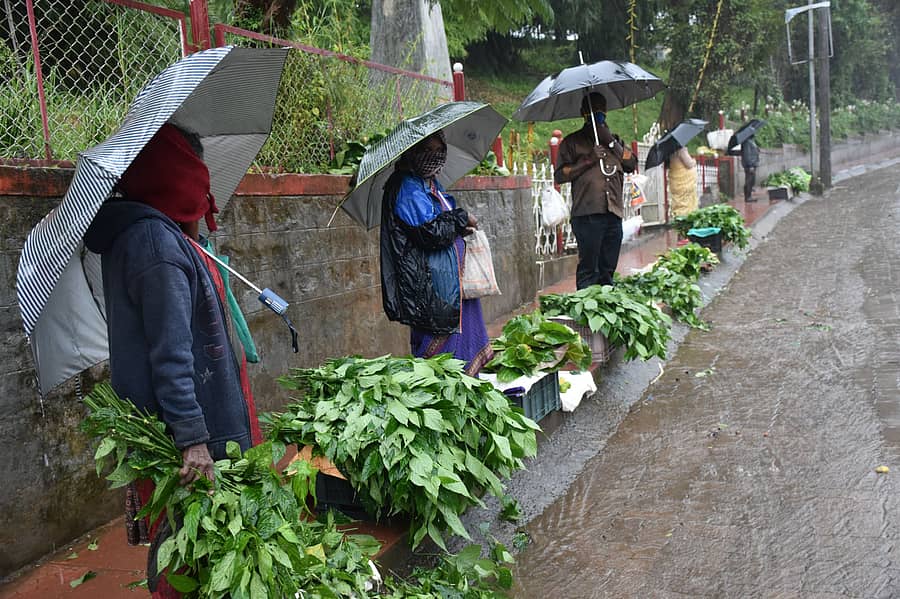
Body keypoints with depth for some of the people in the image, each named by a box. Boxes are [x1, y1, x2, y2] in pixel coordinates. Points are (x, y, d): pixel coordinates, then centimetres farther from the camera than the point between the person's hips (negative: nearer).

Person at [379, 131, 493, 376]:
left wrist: (461, 226, 6)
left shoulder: (431, 183, 16)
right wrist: (462, 219, -9)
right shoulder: (408, 188, -15)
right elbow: (431, 232, -23)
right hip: (432, 281, -10)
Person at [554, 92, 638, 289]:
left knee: (608, 268, 6)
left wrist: (611, 142, 0)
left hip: (613, 214, 4)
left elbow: (632, 164, 10)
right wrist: (588, 159, -8)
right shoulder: (572, 142, 11)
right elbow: (559, 175, 1)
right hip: (587, 214, -4)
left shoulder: (614, 140, 24)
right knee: (588, 268, -9)